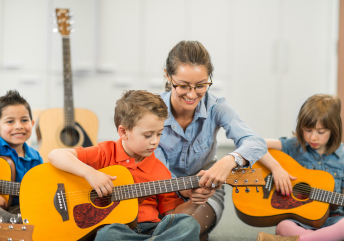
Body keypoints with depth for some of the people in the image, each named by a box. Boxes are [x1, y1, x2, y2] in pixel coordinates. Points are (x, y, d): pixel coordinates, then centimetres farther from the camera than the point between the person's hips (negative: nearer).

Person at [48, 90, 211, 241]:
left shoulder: (160, 171, 11)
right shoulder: (105, 154, 1)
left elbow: (172, 214, 18)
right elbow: (55, 155, -9)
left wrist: (194, 203, -2)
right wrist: (89, 172, -23)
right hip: (111, 227, -3)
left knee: (188, 224, -23)